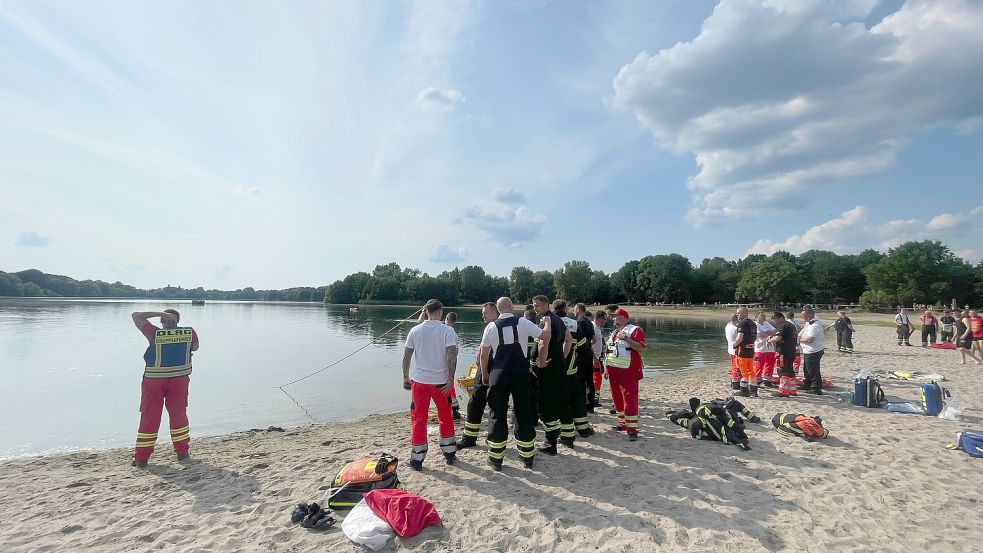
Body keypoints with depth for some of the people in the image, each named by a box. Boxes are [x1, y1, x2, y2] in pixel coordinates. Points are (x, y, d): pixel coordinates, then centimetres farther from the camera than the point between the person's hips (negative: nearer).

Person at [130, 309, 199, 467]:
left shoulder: (155, 333, -9)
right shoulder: (190, 332, -5)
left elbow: (136, 316, 0)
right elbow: (195, 347, 13)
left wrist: (160, 313, -4)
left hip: (154, 380, -1)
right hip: (179, 379, 1)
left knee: (149, 418, 9)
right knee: (179, 414, 13)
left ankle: (141, 457, 15)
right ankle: (182, 453, 19)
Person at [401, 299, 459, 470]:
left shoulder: (415, 331, 1)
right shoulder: (447, 331, -8)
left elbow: (406, 356, 4)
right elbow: (452, 356, -17)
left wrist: (406, 377, 13)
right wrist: (451, 379, -12)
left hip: (419, 381, 1)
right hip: (441, 382, -1)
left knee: (418, 420, 10)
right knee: (446, 418, 17)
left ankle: (417, 459, 15)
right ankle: (449, 453, 27)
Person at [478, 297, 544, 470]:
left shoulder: (491, 326, 0)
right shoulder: (523, 323, -3)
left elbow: (483, 354, 3)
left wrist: (484, 374, 15)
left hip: (498, 373, 1)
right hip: (521, 372, 0)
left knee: (498, 414, 9)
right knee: (524, 413, 12)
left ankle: (496, 458, 16)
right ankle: (527, 456, 23)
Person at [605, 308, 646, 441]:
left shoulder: (635, 330, -6)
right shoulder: (614, 332, 18)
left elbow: (640, 347, -18)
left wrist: (626, 338, -26)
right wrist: (607, 367, 21)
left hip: (628, 371, -8)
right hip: (613, 370, 8)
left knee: (629, 398, -9)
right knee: (617, 398, 12)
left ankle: (632, 428, -7)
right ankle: (623, 423, 25)